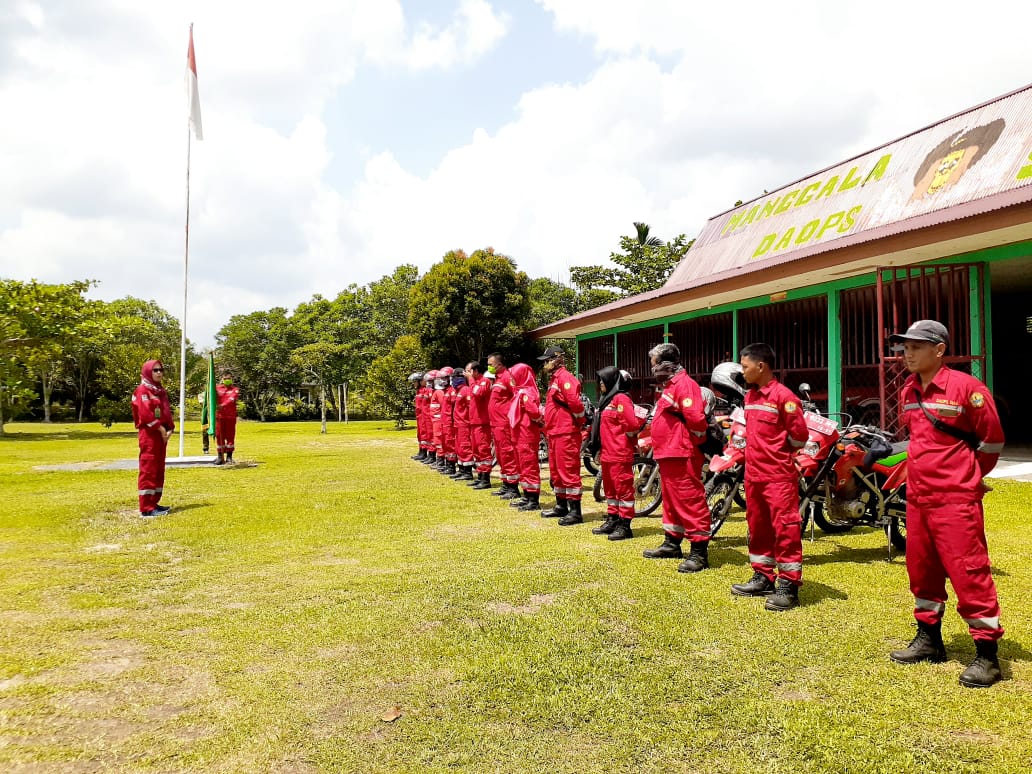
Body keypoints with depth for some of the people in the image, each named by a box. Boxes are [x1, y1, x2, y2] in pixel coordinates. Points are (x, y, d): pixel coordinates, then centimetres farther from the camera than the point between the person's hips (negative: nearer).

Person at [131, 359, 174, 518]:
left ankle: (154, 502, 20)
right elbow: (146, 414, -19)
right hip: (149, 434, -9)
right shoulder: (143, 390, -8)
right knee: (148, 469, -8)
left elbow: (167, 412, 16)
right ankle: (146, 508, -7)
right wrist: (161, 429, -15)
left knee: (159, 469, 12)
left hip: (161, 434, 9)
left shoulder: (161, 391, 18)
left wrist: (170, 429, 0)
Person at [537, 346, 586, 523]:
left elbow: (575, 402, -22)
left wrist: (579, 421, -10)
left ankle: (575, 511, -3)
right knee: (556, 470, 16)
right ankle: (561, 506, 27)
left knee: (569, 470, -7)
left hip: (566, 433, -11)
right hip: (554, 433, 11)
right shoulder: (554, 378, 18)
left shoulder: (565, 377, -14)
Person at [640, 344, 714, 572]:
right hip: (667, 454, 11)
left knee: (691, 501, -8)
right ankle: (672, 544, 28)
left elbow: (696, 418, -23)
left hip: (683, 456, -11)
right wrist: (653, 443, 20)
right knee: (671, 500, 17)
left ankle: (699, 552, -5)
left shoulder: (684, 384, -14)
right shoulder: (670, 385, 19)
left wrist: (695, 445, -11)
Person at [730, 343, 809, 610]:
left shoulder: (783, 396, -13)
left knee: (785, 528, -4)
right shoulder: (750, 396, 13)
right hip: (753, 474, 9)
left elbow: (799, 435, -12)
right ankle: (763, 577, 27)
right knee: (757, 527, 15)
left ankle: (789, 586, 3)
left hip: (779, 475, -9)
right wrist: (756, 453, 12)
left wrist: (778, 452, -1)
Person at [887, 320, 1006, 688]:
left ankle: (987, 654, 7)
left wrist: (967, 475, 6)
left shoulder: (966, 387, -12)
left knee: (968, 572, -4)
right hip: (917, 497, 8)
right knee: (921, 570, 14)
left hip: (956, 499, -7)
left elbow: (992, 440, -4)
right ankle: (929, 639, 29)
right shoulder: (908, 392, 10)